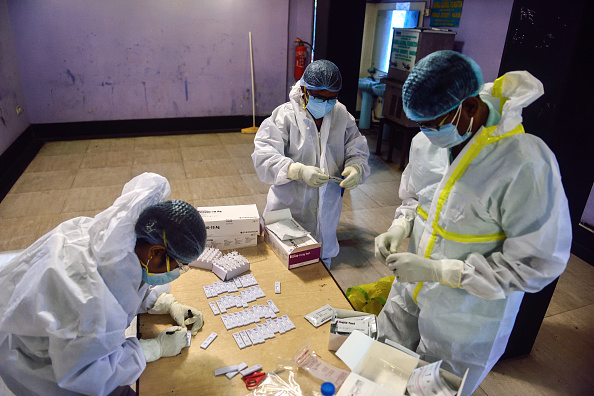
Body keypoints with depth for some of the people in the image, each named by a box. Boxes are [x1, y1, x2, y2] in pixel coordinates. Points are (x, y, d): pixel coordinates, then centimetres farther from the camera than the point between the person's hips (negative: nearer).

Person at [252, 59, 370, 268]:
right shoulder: (285, 115, -12)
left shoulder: (342, 115, 1)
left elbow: (358, 151, 6)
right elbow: (264, 156, -19)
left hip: (326, 209, 4)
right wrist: (299, 171, -34)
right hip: (288, 209, -4)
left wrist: (355, 168, -19)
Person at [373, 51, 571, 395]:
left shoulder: (527, 163, -28)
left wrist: (439, 270, -26)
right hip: (410, 295, 6)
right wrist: (399, 228, -9)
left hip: (465, 322, -6)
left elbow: (539, 264, -23)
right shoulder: (426, 142, -6)